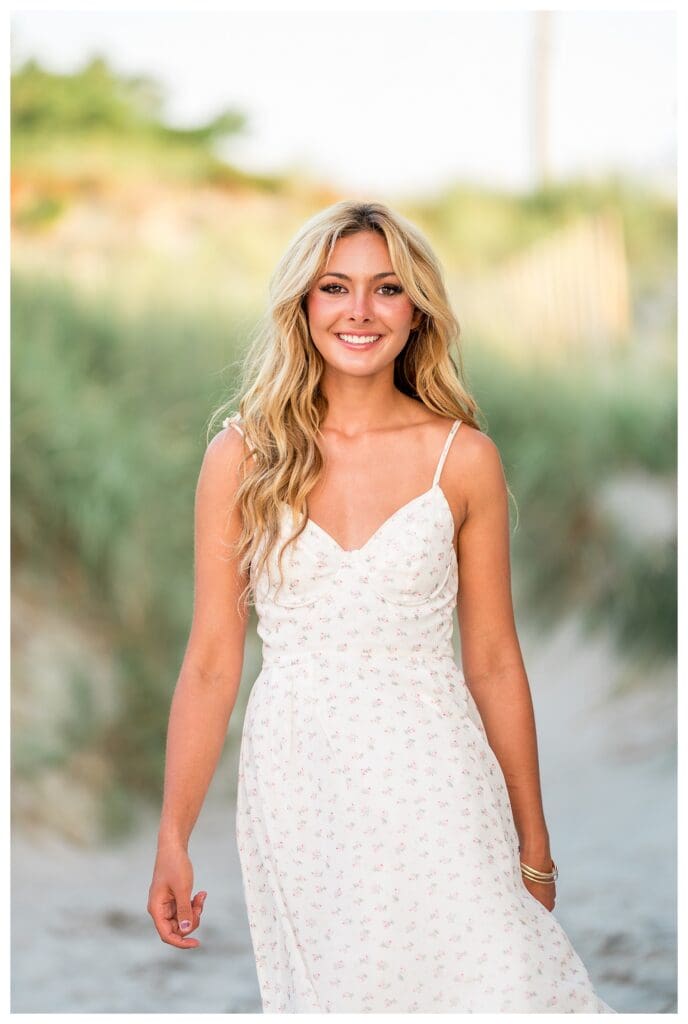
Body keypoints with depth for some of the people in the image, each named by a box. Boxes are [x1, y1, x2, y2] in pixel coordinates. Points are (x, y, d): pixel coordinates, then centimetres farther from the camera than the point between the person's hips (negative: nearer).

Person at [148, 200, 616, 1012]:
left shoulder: (463, 457, 1)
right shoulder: (242, 457, 1)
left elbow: (493, 661, 5)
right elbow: (211, 663, 3)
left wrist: (534, 845, 7)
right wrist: (172, 841, 1)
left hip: (432, 784, 0)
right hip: (296, 786, 0)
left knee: (491, 986, -11)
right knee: (331, 995, 4)